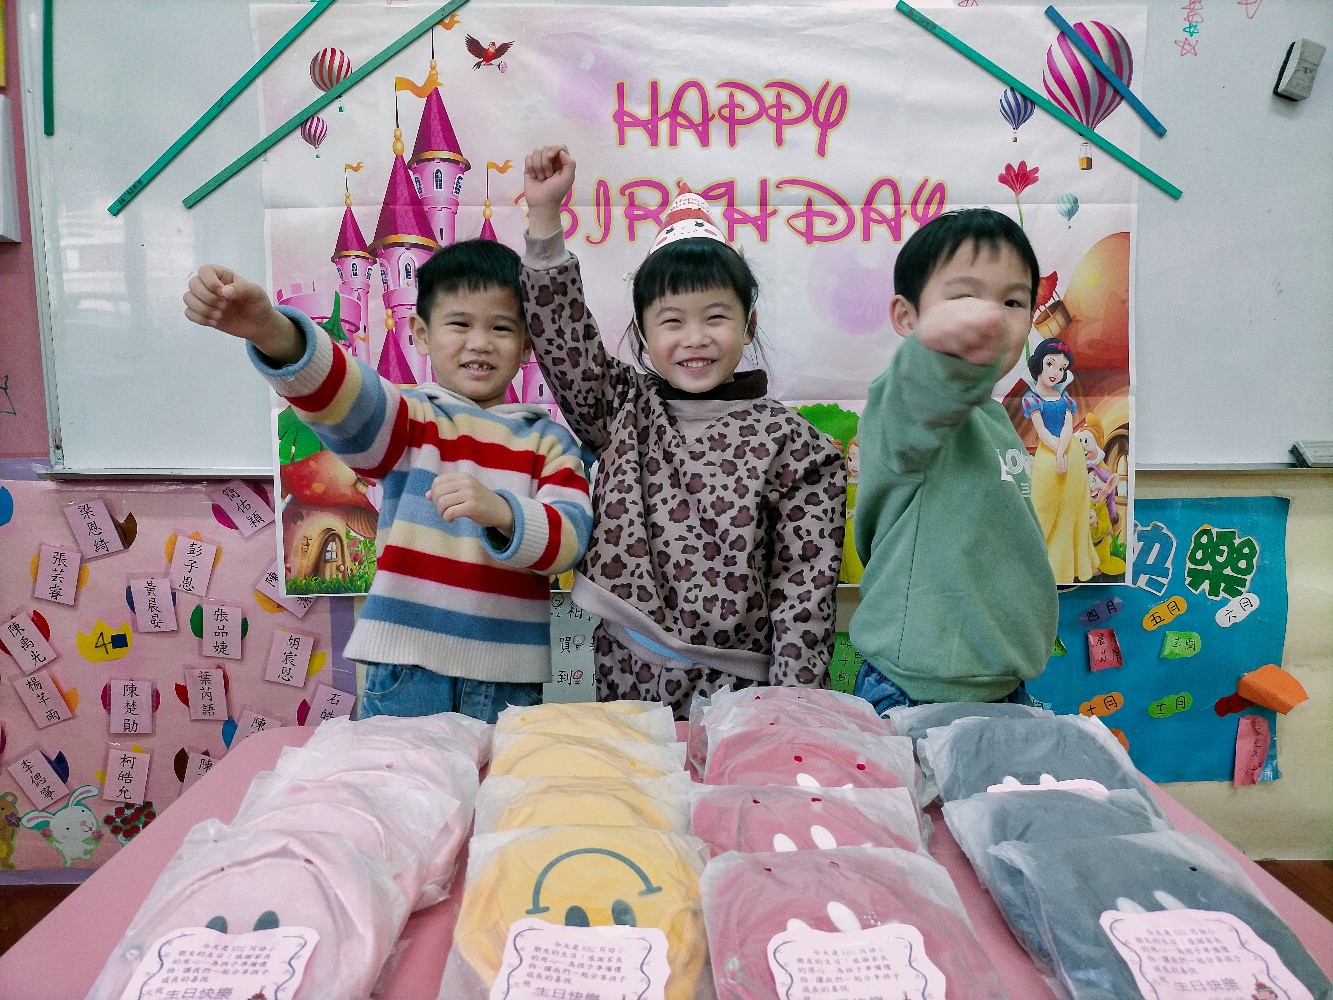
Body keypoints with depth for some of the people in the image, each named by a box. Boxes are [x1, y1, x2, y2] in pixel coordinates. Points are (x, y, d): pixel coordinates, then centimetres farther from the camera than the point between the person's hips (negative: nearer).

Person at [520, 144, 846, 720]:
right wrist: (544, 214, -11)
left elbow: (805, 588, -7)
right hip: (625, 677, 3)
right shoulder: (625, 410, 5)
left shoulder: (790, 444, -5)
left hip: (737, 690, -2)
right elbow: (563, 336, -3)